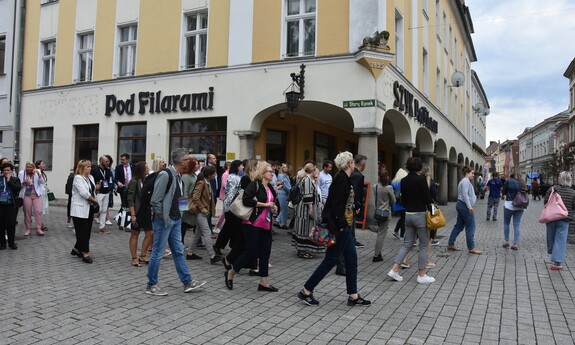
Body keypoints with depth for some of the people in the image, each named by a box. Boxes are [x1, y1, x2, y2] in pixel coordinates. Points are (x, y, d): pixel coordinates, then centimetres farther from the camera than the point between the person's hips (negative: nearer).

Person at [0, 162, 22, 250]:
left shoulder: (15, 179, 5)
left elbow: (18, 188, -12)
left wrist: (9, 180, -10)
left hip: (12, 205, -1)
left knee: (11, 224, 0)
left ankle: (11, 243, 11)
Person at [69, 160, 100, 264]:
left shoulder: (91, 177, 13)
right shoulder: (78, 178, -11)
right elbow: (84, 193, -21)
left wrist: (94, 201, -3)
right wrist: (95, 200, -10)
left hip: (89, 208, 8)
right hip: (80, 209, -8)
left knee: (87, 231, 12)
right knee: (82, 232, -5)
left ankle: (77, 249, 27)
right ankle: (85, 253, -2)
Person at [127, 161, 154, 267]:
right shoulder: (134, 181, -11)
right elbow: (130, 199, -14)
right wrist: (132, 215, -18)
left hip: (146, 210, 7)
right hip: (137, 211, -7)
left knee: (150, 233, 6)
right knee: (135, 234, 5)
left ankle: (143, 255, 19)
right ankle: (134, 258, 14)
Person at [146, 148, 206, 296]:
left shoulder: (178, 177, 10)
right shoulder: (165, 175, -17)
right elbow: (155, 200, -19)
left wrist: (179, 214, 10)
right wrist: (163, 217, -14)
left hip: (175, 220, 9)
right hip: (163, 220, -9)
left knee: (178, 252, 13)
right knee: (158, 253, 3)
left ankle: (187, 282, 20)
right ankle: (151, 285, 16)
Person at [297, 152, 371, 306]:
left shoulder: (344, 179, 12)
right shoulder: (341, 179, -16)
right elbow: (336, 204, -22)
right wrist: (340, 225, -20)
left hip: (345, 226, 10)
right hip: (339, 227, -10)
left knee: (352, 260, 11)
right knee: (331, 259, -2)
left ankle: (353, 296, 20)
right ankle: (306, 291, 9)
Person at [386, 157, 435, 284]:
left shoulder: (404, 181, 5)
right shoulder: (421, 179, -12)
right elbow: (427, 198, -13)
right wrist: (431, 211, 0)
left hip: (408, 215, 6)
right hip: (420, 215, -6)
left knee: (407, 244, 13)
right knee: (424, 245, 6)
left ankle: (394, 270, 5)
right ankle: (421, 275, 11)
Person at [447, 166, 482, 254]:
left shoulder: (464, 181, 20)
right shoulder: (466, 181, -13)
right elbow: (465, 194, -22)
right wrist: (469, 206, -26)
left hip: (460, 205, 11)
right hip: (465, 206, -11)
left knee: (459, 225, 12)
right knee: (470, 227, -5)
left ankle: (451, 244, 15)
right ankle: (471, 248, -1)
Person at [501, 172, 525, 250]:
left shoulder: (508, 181, -3)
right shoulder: (520, 183, 7)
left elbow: (504, 192, 2)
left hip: (509, 204, -3)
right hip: (519, 206, 3)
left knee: (506, 223, 12)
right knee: (517, 225, 3)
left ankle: (506, 241, 11)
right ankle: (516, 244, 1)